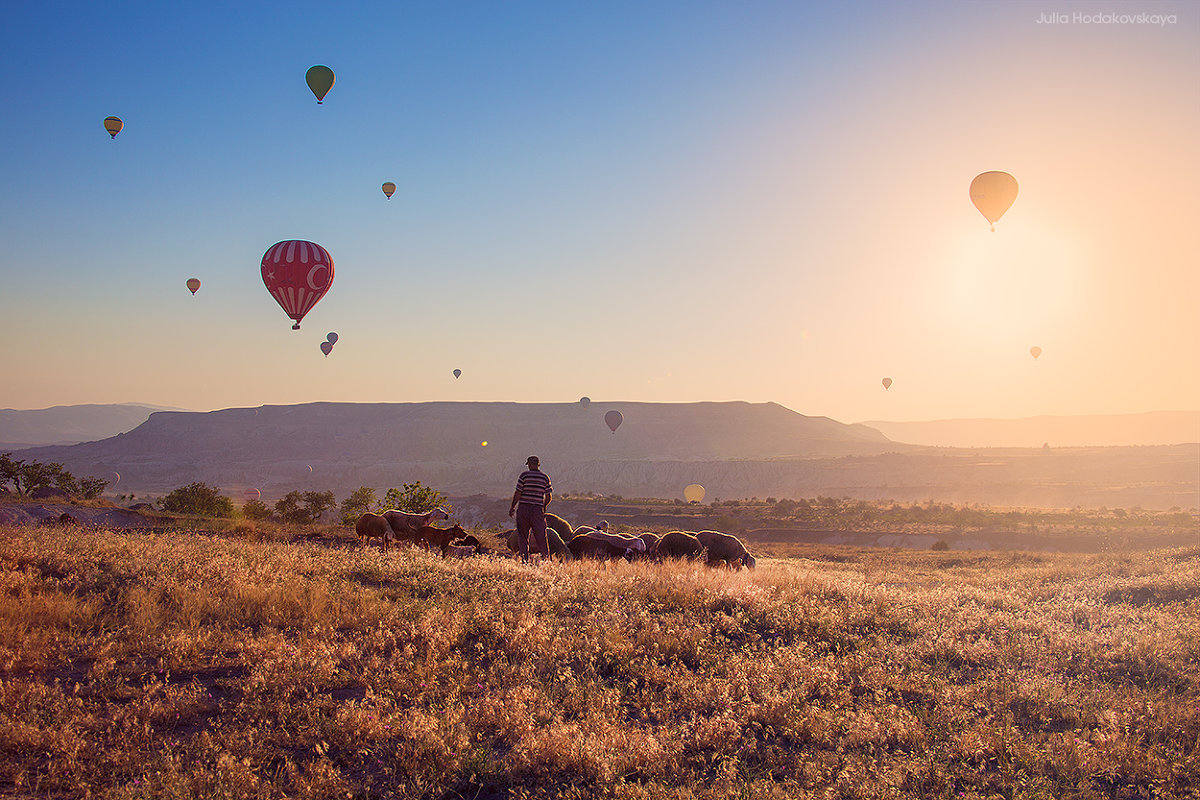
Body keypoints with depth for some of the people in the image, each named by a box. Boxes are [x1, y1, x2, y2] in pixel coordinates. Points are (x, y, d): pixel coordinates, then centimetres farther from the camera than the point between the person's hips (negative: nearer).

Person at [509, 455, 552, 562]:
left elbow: (518, 493, -6)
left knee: (523, 537, 6)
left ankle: (525, 560, 3)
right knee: (541, 537, 5)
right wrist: (543, 507, 22)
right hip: (538, 509, 2)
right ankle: (546, 557, -2)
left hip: (523, 508, -2)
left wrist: (512, 507, 5)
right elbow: (549, 497, 5)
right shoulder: (545, 477, 5)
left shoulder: (524, 475, -3)